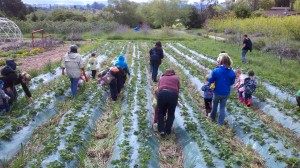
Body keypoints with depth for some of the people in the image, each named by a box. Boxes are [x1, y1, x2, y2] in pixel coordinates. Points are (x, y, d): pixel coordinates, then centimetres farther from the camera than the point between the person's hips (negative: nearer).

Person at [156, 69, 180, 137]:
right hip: (173, 95, -1)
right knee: (171, 114, 17)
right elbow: (177, 90, 20)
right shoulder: (176, 78, 27)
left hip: (162, 94, 1)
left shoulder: (162, 78, 30)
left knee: (160, 112, 18)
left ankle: (161, 130, 11)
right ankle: (167, 131, 17)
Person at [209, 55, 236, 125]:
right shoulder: (232, 72, -11)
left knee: (214, 105, 24)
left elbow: (210, 81, -11)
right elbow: (232, 83, 3)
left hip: (217, 93, -2)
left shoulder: (216, 71, -22)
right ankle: (220, 122, 25)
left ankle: (213, 117, 45)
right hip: (226, 93, 2)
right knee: (222, 107, 17)